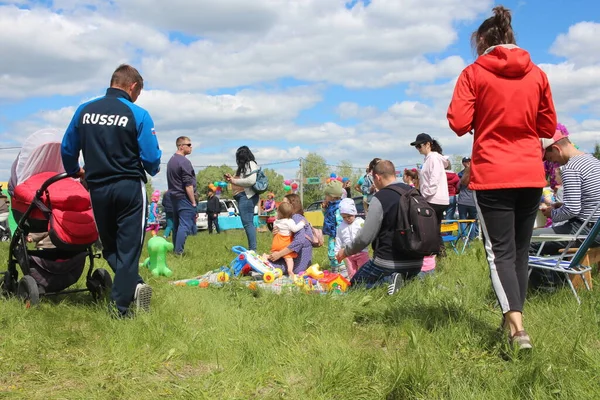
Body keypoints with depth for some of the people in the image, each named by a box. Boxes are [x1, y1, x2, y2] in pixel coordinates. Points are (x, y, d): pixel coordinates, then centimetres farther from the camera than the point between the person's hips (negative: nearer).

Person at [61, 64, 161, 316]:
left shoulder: (84, 111, 2)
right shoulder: (138, 115, -10)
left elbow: (67, 150, 11)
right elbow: (151, 159, -11)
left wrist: (75, 172, 31)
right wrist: (151, 172, 13)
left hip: (98, 189, 3)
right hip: (129, 188, -3)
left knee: (110, 248, 18)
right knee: (128, 248, 5)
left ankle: (132, 285, -1)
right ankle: (119, 308, 3)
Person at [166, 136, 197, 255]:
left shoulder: (171, 160, 14)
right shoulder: (184, 162, -14)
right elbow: (188, 185, -18)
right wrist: (194, 202, -13)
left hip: (174, 197, 9)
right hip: (184, 198, -9)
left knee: (176, 224, 13)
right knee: (185, 225, -9)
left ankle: (175, 249, 17)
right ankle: (178, 252, -13)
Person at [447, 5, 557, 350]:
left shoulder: (474, 73, -3)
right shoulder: (537, 75, 7)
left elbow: (459, 123, -10)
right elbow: (548, 128, 11)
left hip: (492, 175, -4)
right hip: (531, 175, 4)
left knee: (501, 251, -2)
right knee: (521, 250, 15)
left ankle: (517, 326, -17)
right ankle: (513, 318, 24)